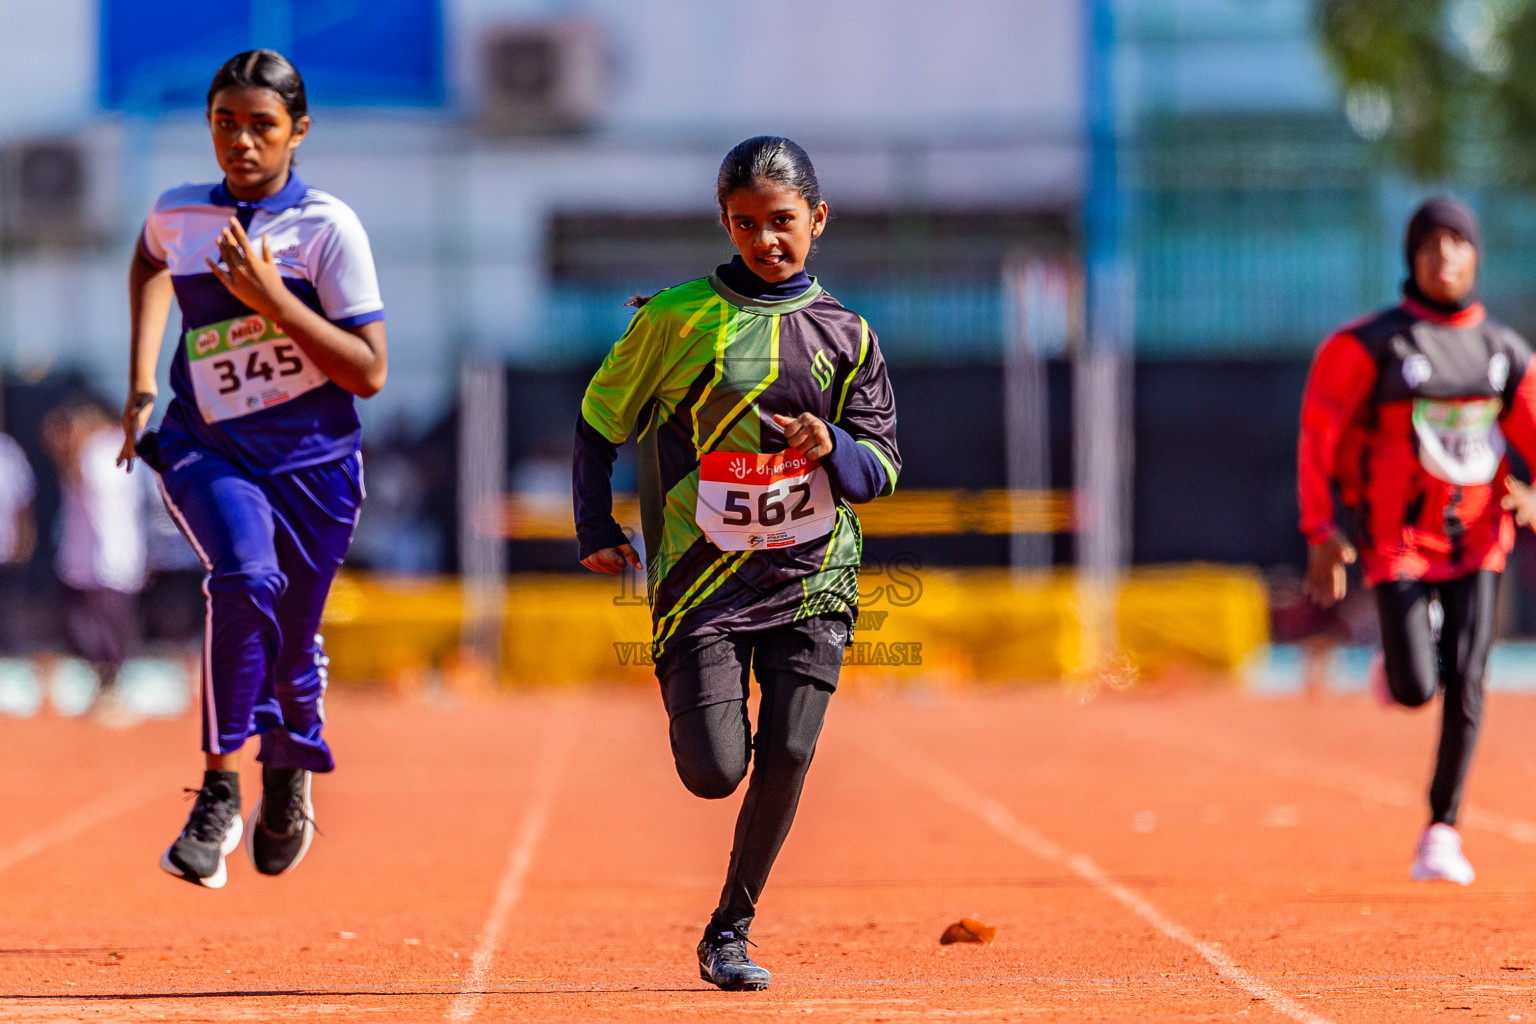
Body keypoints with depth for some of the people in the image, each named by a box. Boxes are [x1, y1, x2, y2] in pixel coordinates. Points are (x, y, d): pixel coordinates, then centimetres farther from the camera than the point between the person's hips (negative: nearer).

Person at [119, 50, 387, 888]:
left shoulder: (328, 227, -10)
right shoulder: (176, 215, 0)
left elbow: (369, 373, -13)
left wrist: (271, 299, -22)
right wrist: (140, 384, 19)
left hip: (311, 463, 0)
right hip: (208, 450, 0)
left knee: (291, 649, 9)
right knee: (246, 578, -30)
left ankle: (290, 774, 44)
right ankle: (218, 794, -24)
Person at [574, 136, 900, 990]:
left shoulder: (845, 334, 5)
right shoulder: (676, 318, -2)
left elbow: (883, 467, 5)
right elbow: (601, 420, 8)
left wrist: (833, 452, -16)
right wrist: (596, 528, -1)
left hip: (811, 575, 2)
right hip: (705, 575, -2)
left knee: (787, 757, -12)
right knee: (714, 772, -10)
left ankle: (731, 929, 5)